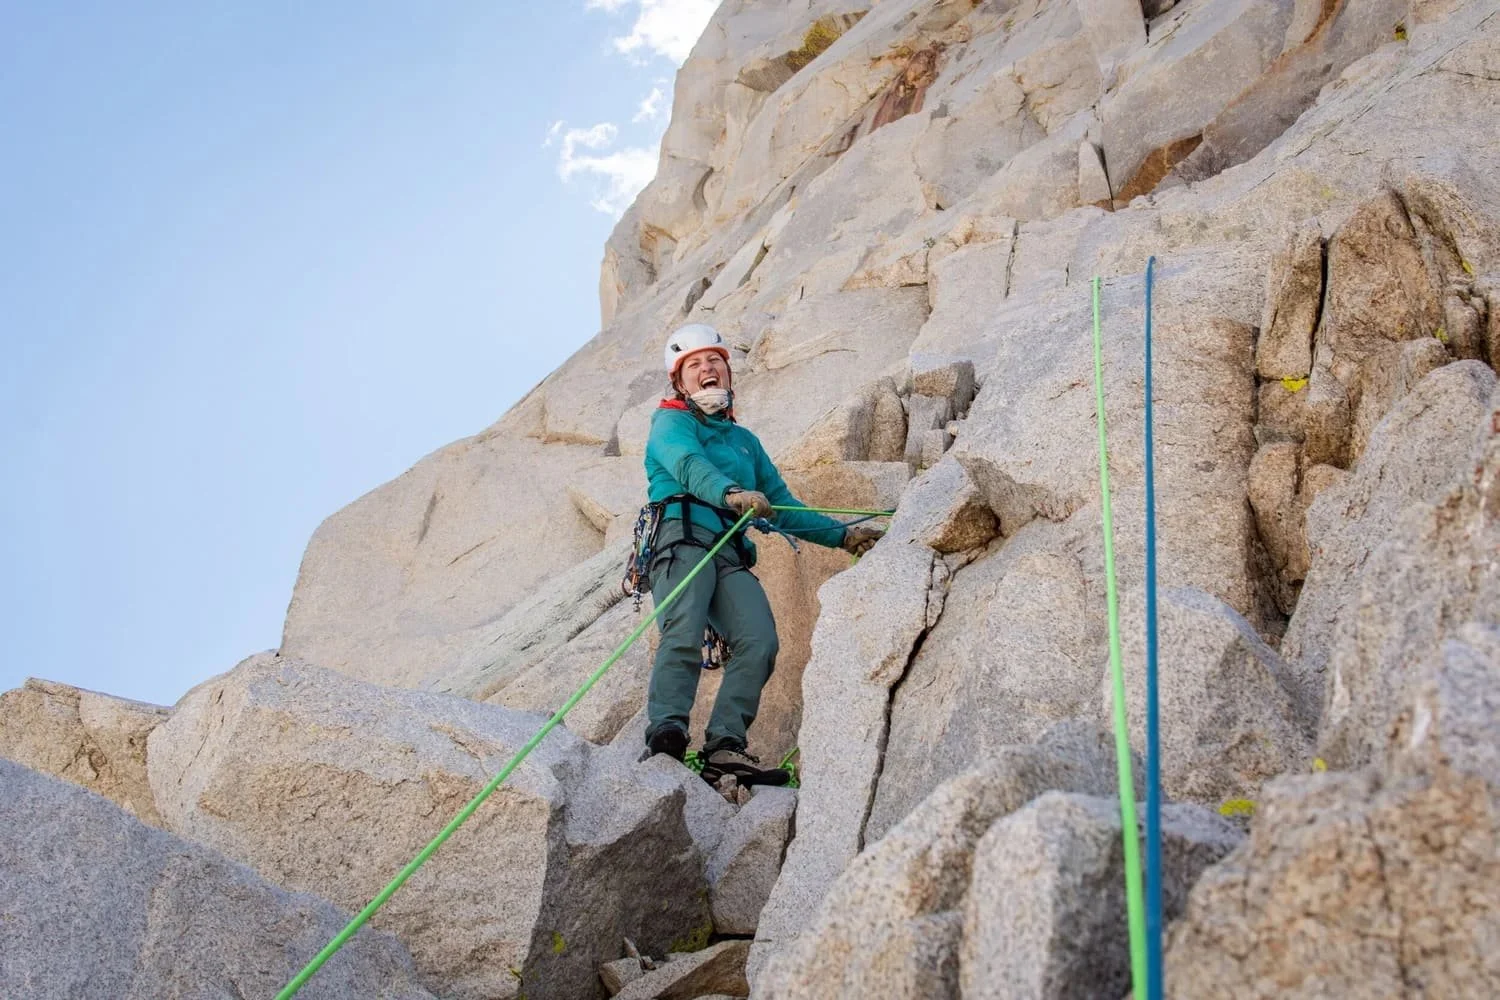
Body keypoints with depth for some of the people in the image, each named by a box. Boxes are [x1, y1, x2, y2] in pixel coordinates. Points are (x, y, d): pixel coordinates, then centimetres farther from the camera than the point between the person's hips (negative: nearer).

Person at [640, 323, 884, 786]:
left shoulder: (744, 440, 35)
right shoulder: (670, 422, 16)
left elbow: (782, 508, 36)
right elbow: (689, 466, -8)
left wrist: (843, 535, 26)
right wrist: (731, 493, -30)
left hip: (732, 555, 5)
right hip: (683, 538, -4)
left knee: (760, 641, -21)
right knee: (684, 635, -29)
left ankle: (724, 746, -27)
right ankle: (665, 734, -37)